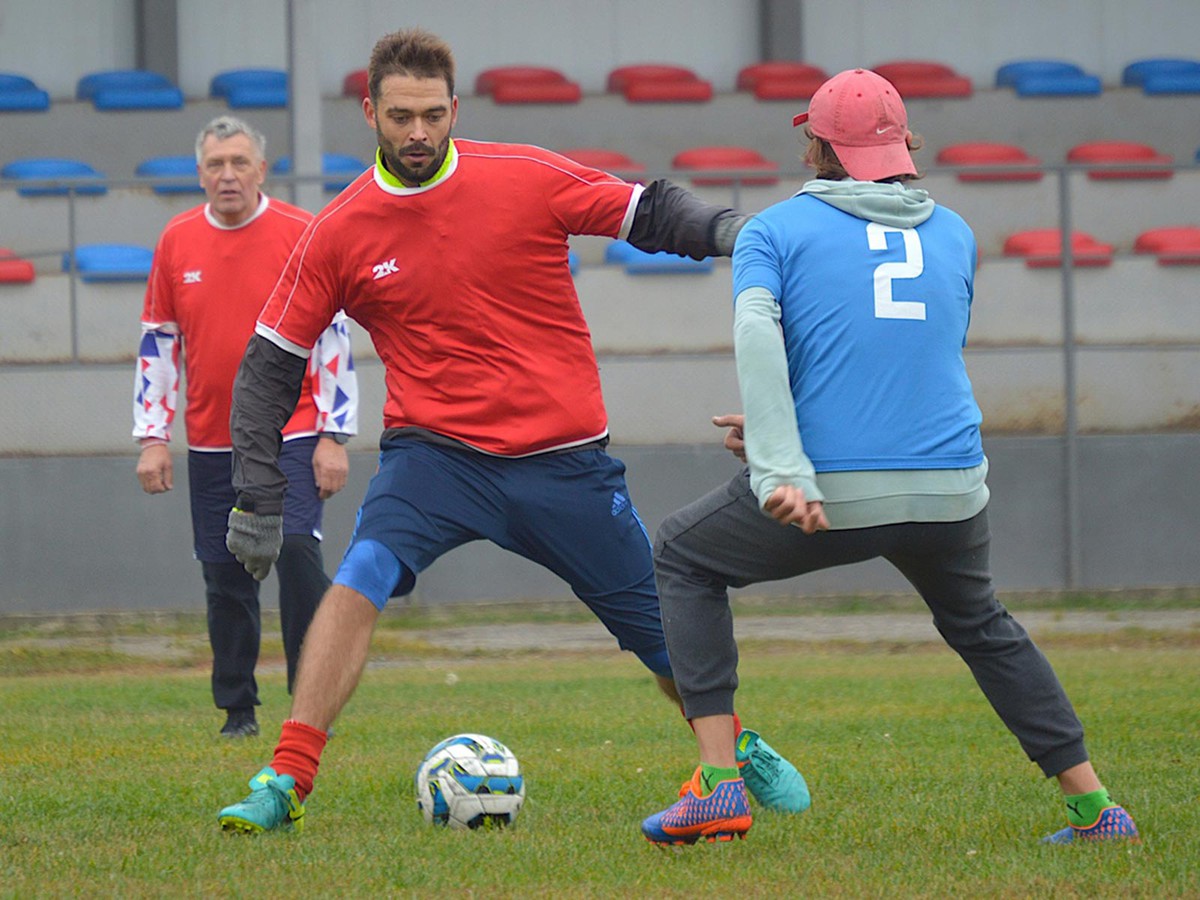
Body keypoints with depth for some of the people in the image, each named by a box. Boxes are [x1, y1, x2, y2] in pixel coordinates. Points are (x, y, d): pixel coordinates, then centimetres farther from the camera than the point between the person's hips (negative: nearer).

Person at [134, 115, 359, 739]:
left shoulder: (301, 235, -5)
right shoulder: (178, 241, 5)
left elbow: (333, 338, -2)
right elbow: (156, 343, 11)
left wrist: (333, 437, -6)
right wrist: (151, 437, 6)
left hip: (292, 435, -3)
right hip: (210, 442, 3)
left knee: (296, 551, -17)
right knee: (224, 575, 6)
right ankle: (237, 709, 17)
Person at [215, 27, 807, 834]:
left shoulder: (526, 179, -5)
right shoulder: (340, 235, -2)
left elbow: (651, 214, 0)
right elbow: (268, 370, 3)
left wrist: (729, 230, -22)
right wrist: (259, 502, -3)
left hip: (566, 458, 0)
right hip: (435, 454, 0)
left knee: (664, 630, 7)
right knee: (358, 583, -27)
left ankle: (740, 750, 36)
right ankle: (286, 784, -25)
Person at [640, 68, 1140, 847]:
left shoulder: (776, 229, 5)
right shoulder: (954, 235, 18)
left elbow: (757, 335, -14)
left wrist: (779, 470, -23)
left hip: (829, 492, -4)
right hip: (950, 491, 4)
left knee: (682, 558, 22)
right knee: (981, 625, 32)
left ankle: (719, 786, 9)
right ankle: (1094, 806, 27)